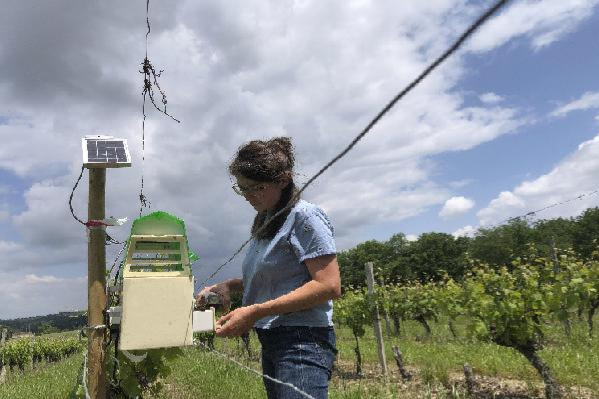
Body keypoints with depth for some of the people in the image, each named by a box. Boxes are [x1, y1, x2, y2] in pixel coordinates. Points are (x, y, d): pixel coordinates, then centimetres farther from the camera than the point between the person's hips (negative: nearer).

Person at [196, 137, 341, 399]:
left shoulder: (305, 216, -12)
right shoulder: (265, 222, 13)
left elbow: (329, 286, -19)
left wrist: (255, 312, -21)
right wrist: (229, 286, 4)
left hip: (303, 341, -8)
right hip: (270, 342, 9)